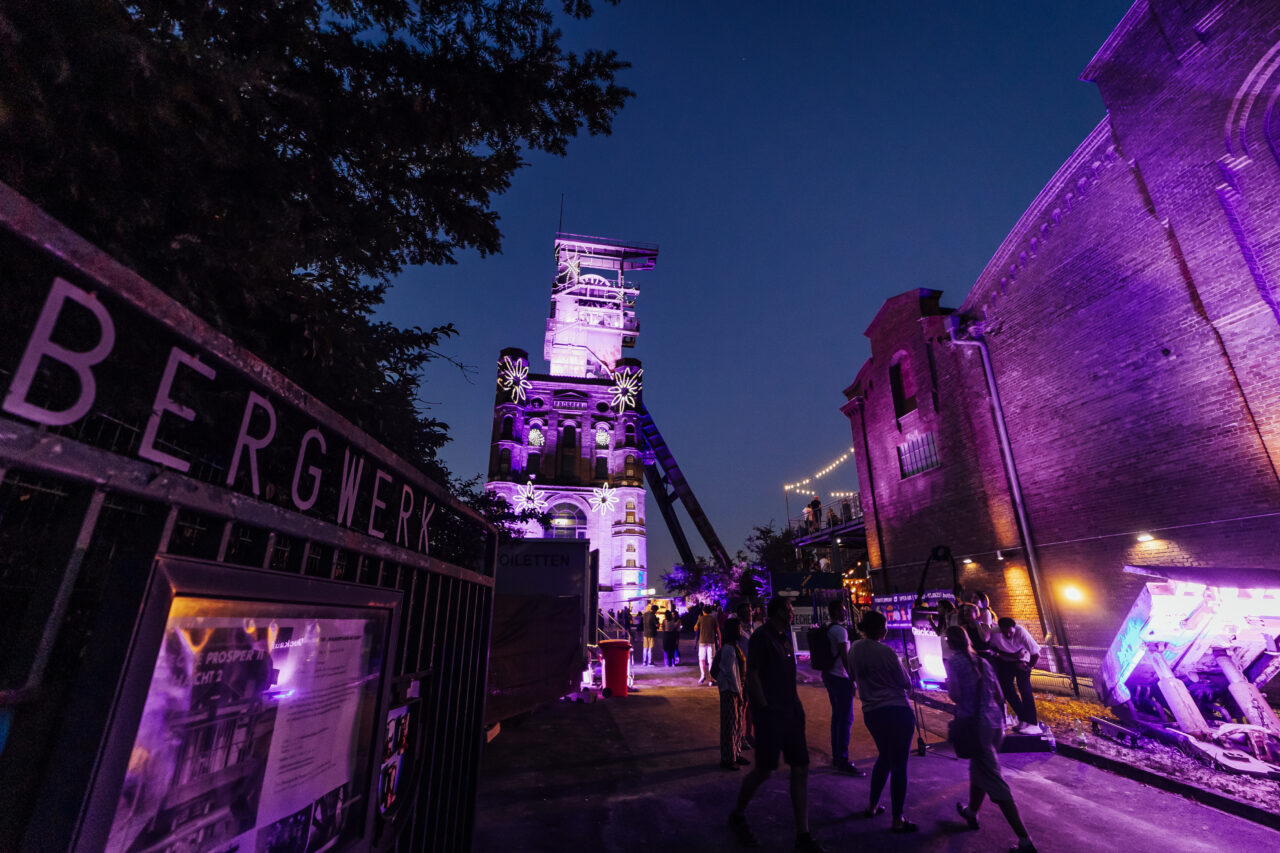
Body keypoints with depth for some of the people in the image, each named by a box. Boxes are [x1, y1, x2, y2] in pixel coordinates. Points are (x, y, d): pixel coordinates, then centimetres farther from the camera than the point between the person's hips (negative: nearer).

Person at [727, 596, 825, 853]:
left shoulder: (784, 636, 11)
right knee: (764, 769, 2)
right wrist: (765, 709, -17)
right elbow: (752, 675, -16)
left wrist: (796, 706, 12)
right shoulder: (761, 636, -14)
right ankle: (737, 815, 25)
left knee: (800, 769, 7)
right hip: (771, 713, -8)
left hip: (790, 711, 8)